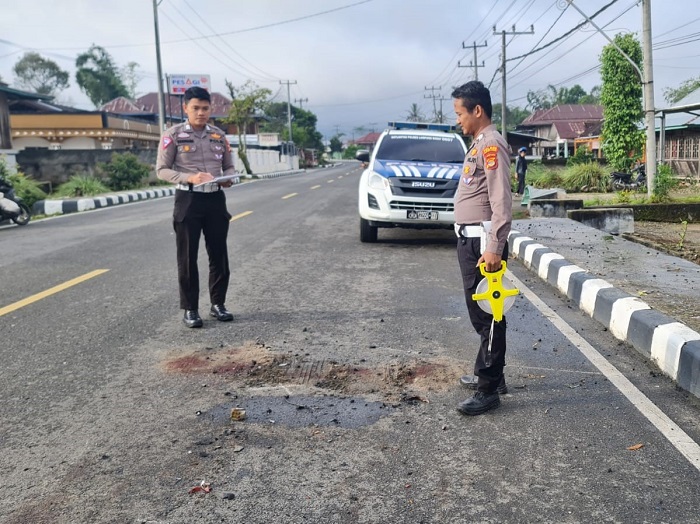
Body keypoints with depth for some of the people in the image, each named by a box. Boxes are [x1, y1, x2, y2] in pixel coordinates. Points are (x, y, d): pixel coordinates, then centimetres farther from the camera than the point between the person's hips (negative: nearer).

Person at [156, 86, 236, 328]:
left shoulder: (219, 135, 9)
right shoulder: (173, 135, -3)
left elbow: (229, 166, 15)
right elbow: (162, 170, -5)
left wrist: (228, 178, -9)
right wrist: (189, 178, -21)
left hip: (216, 199, 4)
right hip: (188, 200, -3)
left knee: (219, 255, 8)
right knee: (187, 257, 2)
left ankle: (218, 304, 22)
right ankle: (190, 309, 11)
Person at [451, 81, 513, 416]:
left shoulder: (491, 144, -13)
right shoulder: (478, 143, 18)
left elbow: (501, 201, -20)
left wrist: (494, 247, -25)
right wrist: (471, 242, 20)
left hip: (482, 242, -10)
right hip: (469, 240, 10)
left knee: (486, 314, -6)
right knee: (479, 312, 17)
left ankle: (489, 390, 0)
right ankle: (487, 374, 29)